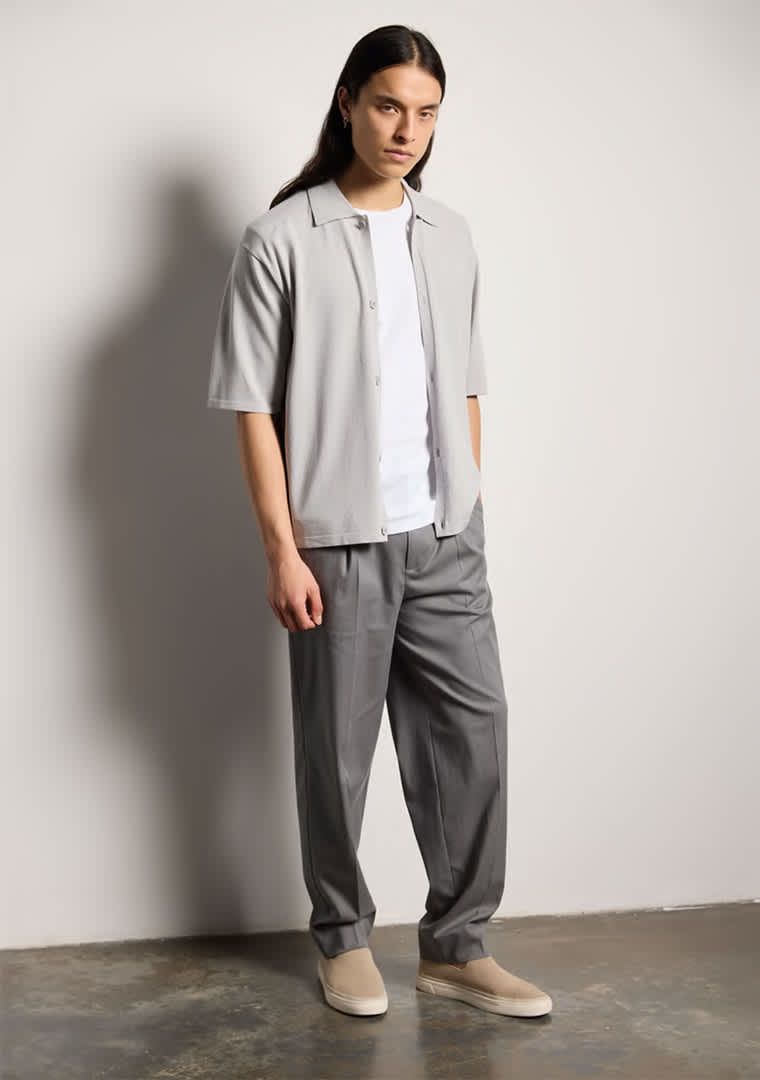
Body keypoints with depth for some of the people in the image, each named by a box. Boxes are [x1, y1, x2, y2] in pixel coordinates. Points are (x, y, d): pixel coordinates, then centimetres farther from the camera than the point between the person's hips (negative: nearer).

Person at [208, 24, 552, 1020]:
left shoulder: (451, 237, 10)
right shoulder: (282, 241, -6)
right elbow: (253, 405, -8)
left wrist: (469, 509, 11)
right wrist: (283, 549, -12)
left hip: (445, 539, 5)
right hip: (340, 544, -4)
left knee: (472, 732, 5)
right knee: (338, 749, 6)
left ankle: (457, 946, 18)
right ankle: (344, 938, 25)